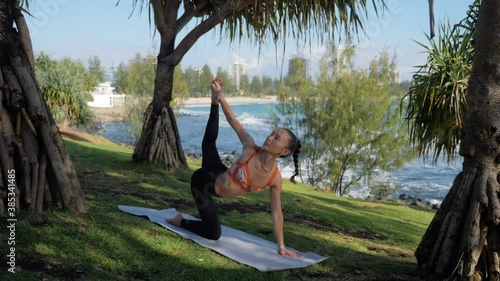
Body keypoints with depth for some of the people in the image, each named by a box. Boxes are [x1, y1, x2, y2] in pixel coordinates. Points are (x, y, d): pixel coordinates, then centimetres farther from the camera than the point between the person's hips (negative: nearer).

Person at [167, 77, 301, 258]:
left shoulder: (276, 179, -20)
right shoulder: (251, 149, -29)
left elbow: (276, 212, -13)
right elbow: (233, 120, -19)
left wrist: (281, 246, -9)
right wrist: (219, 96, -21)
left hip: (218, 180, 3)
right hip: (204, 180, -3)